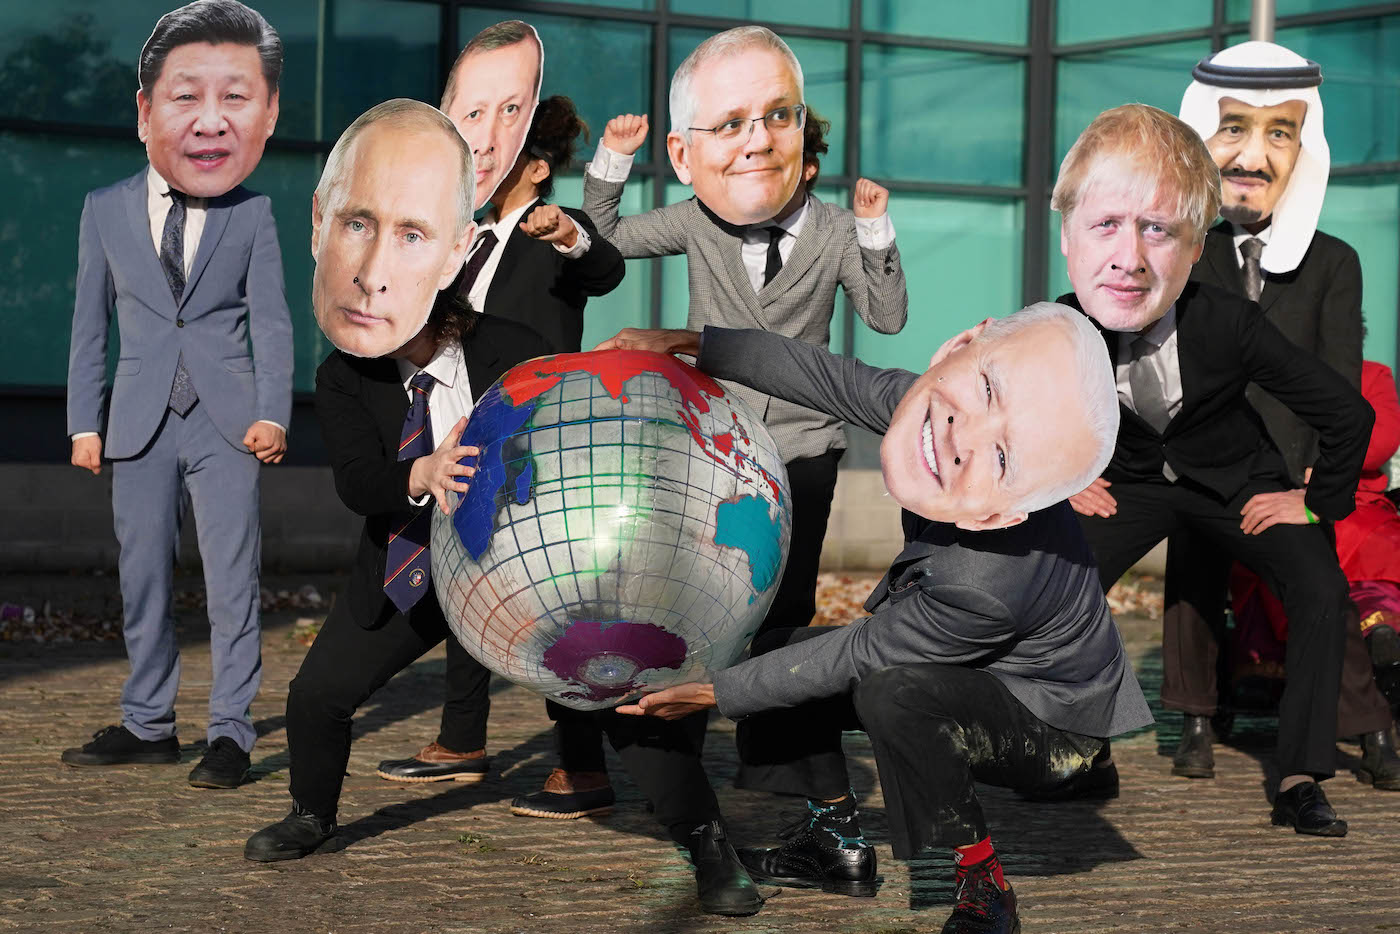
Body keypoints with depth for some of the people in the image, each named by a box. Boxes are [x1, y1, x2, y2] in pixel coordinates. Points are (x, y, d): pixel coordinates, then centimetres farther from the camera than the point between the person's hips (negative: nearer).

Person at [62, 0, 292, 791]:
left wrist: (272, 415, -9)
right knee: (143, 578, 8)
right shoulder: (106, 210, 5)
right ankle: (149, 724, 19)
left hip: (227, 424, -2)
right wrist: (86, 421, 5)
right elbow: (91, 320, 8)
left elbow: (272, 320, 0)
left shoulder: (253, 214, 0)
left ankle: (232, 732, 3)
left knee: (233, 578, -3)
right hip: (142, 426, 2)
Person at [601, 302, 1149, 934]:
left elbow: (853, 657, -27)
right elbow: (836, 381, -4)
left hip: (1049, 726, -8)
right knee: (777, 649, 6)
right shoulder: (929, 402, -26)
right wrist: (691, 344, -2)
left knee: (891, 693, -34)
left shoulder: (987, 588, -42)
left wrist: (715, 694, -14)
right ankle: (836, 842, 24)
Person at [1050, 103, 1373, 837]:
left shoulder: (1229, 324, -32)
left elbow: (1346, 412, -20)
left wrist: (1319, 502, -10)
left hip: (1237, 484, -1)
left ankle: (1300, 779, -13)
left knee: (1321, 590, -22)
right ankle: (1091, 758, 0)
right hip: (1130, 483, 2)